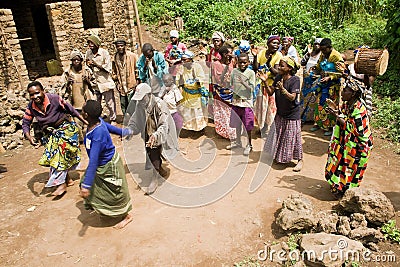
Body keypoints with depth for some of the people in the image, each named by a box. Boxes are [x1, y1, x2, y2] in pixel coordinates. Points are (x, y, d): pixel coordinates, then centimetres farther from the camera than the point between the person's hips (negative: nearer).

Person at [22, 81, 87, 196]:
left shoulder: (55, 99, -23)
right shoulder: (31, 107, -10)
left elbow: (71, 110, -12)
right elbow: (25, 123, -6)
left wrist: (84, 121, -4)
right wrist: (29, 137, -25)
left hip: (65, 128, -5)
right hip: (50, 134, 6)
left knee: (60, 155, -10)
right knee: (54, 156, 11)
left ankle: (62, 184, -1)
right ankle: (67, 179, 28)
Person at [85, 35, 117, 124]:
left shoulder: (104, 53, -11)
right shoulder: (88, 53, 4)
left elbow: (108, 69, -13)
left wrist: (96, 64, -19)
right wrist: (89, 65, -5)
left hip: (106, 82, -4)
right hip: (95, 82, 4)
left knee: (110, 103, 5)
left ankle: (113, 120, 22)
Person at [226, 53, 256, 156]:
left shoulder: (251, 73, -7)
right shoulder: (234, 71, 4)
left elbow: (252, 88, -12)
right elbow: (231, 84, 12)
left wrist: (243, 83, -25)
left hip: (246, 102, -4)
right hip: (236, 101, 4)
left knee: (247, 126, 2)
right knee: (237, 124, 15)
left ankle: (249, 145, 18)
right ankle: (238, 142, 34)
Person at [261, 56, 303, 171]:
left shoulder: (295, 80, -18)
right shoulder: (278, 78, 0)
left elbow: (292, 97, -26)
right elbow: (270, 92, -3)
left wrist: (282, 89, -41)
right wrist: (265, 82, -16)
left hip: (292, 115, -7)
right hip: (280, 113, 7)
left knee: (293, 138, -1)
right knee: (278, 136, 17)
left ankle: (300, 160, 15)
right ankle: (279, 156, 37)